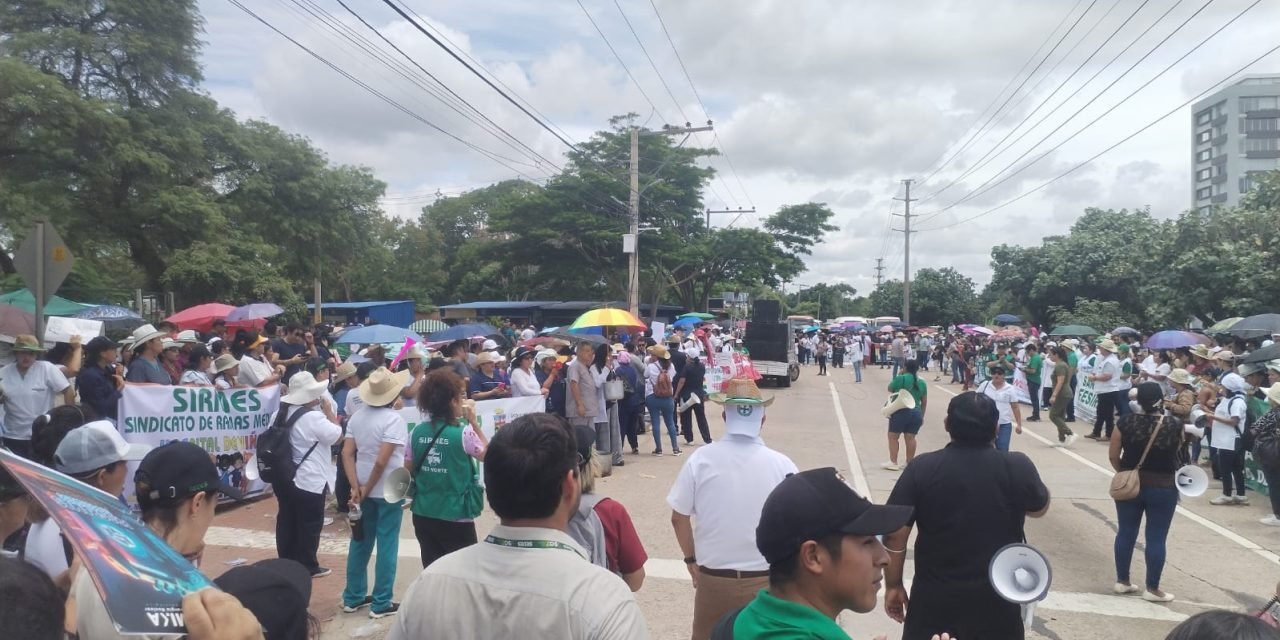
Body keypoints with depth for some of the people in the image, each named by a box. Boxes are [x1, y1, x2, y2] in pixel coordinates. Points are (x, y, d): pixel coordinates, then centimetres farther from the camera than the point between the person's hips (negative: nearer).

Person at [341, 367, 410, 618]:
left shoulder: (357, 417, 4)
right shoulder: (394, 420, -17)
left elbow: (347, 454, -1)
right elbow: (381, 461, -22)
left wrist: (356, 488, -5)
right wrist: (367, 489, -11)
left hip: (364, 488, 6)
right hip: (388, 491, -6)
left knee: (361, 542, 17)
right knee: (386, 545, 4)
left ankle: (353, 597, 26)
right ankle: (381, 603, 11)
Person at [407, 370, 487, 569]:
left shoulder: (417, 432, -1)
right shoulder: (463, 432, -15)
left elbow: (409, 471, 5)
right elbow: (487, 455, 2)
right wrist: (474, 422, 1)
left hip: (423, 514, 5)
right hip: (455, 517, -5)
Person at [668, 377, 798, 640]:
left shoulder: (700, 459, -10)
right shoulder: (781, 464, -12)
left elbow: (679, 518, -2)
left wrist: (691, 559, 13)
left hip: (713, 578, 1)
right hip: (767, 579, 0)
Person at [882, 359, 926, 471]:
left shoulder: (900, 379, -10)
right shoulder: (922, 383, 7)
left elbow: (890, 389, 7)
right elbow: (924, 402, 12)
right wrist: (922, 416, 21)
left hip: (901, 412, -5)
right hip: (916, 413, 5)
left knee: (893, 436, 3)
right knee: (910, 437, 10)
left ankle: (893, 462, 1)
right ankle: (909, 462, 15)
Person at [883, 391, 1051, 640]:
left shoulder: (922, 468, -13)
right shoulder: (1018, 467, -11)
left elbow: (894, 534, -11)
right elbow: (1040, 507, 11)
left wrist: (893, 585, 2)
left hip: (934, 598, -1)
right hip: (996, 600, 1)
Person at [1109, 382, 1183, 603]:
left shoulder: (1126, 422, -10)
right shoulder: (1174, 425, -12)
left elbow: (1113, 456, -5)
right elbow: (1178, 453, 7)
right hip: (1163, 488, -1)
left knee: (1126, 533, 12)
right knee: (1156, 538, 6)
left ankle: (1122, 581, 21)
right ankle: (1152, 589, 13)